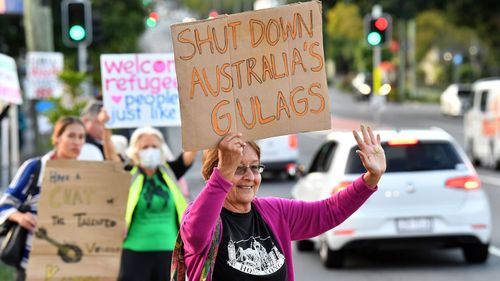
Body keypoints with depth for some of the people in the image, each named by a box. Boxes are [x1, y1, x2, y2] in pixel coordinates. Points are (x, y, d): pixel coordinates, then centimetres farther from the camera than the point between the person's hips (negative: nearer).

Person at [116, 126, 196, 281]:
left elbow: (190, 153, -2)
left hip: (168, 251, 3)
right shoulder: (129, 174, 0)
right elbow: (111, 154, -13)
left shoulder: (169, 172, 7)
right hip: (134, 251, -3)